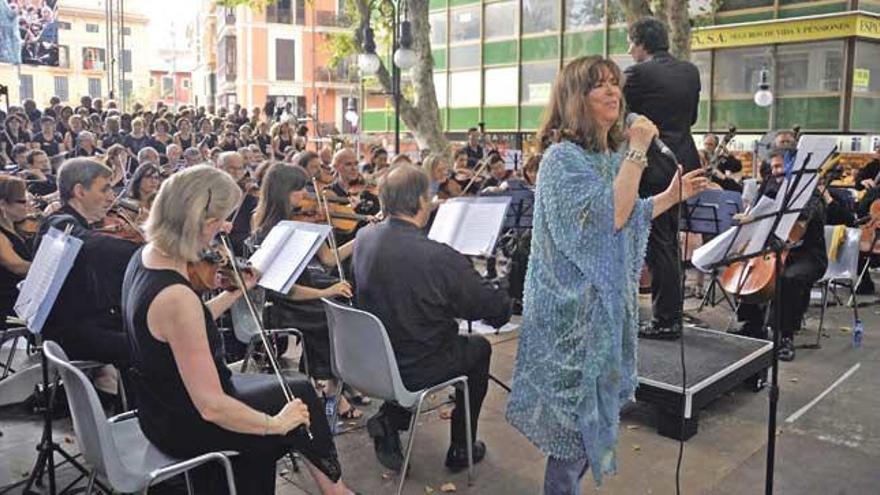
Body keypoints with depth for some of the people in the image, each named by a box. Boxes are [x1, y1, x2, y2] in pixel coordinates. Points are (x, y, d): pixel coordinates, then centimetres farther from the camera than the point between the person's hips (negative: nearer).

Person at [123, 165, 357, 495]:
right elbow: (211, 406, -30)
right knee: (300, 394, 11)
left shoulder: (145, 256, -5)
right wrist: (276, 424, -15)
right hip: (185, 427, -8)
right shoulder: (177, 297, -33)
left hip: (163, 404, 8)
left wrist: (235, 293, 8)